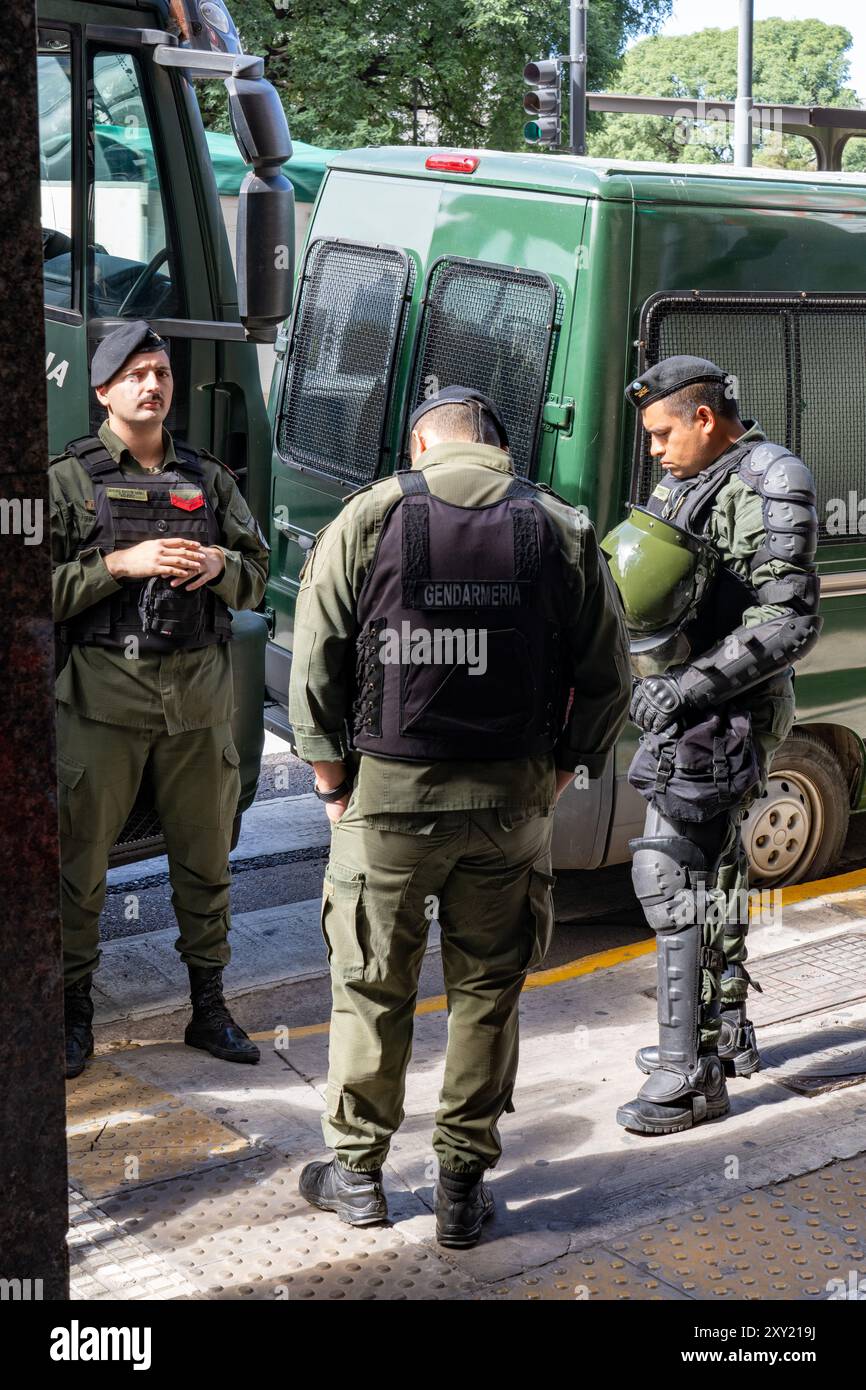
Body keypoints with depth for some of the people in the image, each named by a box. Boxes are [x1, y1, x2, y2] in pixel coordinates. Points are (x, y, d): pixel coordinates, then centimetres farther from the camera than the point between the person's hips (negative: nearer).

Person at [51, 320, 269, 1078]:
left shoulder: (209, 477, 13)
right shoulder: (69, 480, 1)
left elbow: (257, 576, 14)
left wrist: (219, 566, -7)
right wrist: (122, 564, -16)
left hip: (200, 693, 4)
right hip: (105, 694, -3)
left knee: (205, 857, 10)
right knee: (82, 857, 1)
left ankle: (209, 1006, 23)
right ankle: (74, 1009, 15)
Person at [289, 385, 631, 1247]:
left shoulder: (368, 519, -2)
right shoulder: (561, 531, 3)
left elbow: (314, 665, -5)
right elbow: (606, 680, 3)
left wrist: (333, 784, 3)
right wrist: (557, 775, 11)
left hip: (386, 796, -1)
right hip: (513, 800, 1)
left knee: (371, 989, 13)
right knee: (487, 994, 13)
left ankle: (357, 1174, 26)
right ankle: (463, 1187, 21)